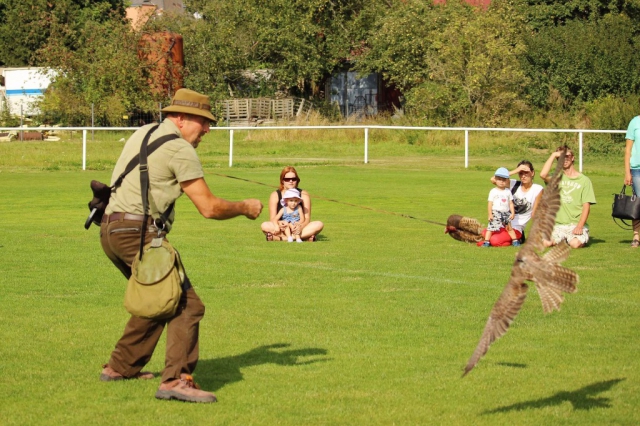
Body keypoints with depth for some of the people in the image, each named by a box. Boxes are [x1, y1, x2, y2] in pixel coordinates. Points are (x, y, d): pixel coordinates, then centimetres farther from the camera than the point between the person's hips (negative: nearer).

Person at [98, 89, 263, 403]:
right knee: (186, 305, -11)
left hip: (110, 230, 10)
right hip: (137, 233, -9)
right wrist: (245, 208, 6)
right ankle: (176, 380, -23)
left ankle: (121, 367, 30)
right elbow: (208, 208, -9)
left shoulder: (143, 133, 19)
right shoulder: (180, 149, -8)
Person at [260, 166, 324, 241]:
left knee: (319, 224, -26)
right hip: (282, 229, -1)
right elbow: (272, 218, -5)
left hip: (298, 228, 1)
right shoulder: (275, 195, 3)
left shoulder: (303, 195, 5)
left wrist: (300, 226, -28)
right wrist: (277, 226, -31)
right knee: (265, 226, -31)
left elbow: (307, 218, -4)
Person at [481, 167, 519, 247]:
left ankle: (515, 241, 21)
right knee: (491, 227, -11)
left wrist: (512, 213, 1)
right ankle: (486, 241, -10)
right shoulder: (493, 191, -1)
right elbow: (490, 203, -3)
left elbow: (511, 203, 10)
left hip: (506, 213, 3)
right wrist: (490, 214, -9)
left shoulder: (508, 192, 9)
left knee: (509, 228, 11)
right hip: (496, 213, -3)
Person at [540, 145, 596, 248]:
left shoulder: (584, 180, 6)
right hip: (559, 225, 2)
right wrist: (553, 155, -3)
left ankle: (583, 238, 7)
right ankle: (562, 239, 9)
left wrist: (579, 226, -15)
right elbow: (543, 174, -12)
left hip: (577, 224, -2)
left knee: (575, 244, -31)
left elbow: (586, 206, -1)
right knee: (546, 243, -26)